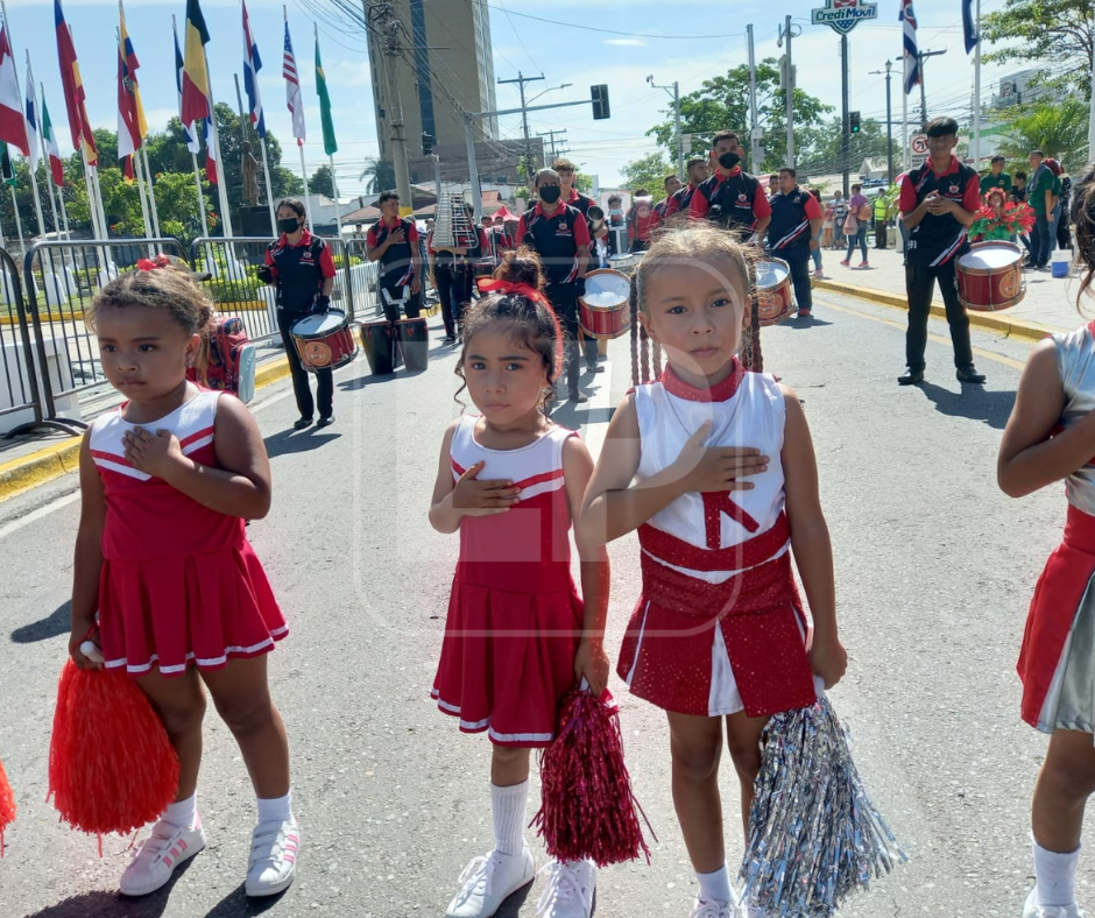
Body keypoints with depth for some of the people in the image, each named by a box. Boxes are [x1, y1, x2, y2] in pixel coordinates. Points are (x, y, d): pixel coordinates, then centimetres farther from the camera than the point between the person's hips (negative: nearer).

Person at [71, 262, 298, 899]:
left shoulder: (221, 415, -13)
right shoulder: (100, 438, 0)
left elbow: (256, 500, -24)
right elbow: (93, 532, 6)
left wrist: (174, 466, -29)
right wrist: (83, 618, 9)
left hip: (216, 587, -4)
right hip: (137, 596, 4)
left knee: (246, 709, 12)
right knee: (171, 713, 20)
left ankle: (278, 823, 33)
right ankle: (180, 825, 43)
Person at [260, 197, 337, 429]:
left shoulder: (317, 245, -7)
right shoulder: (274, 249, 3)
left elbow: (329, 278, -3)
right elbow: (276, 279, 12)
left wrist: (324, 299, -17)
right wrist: (267, 277, -9)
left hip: (314, 312, -4)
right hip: (287, 314, 4)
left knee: (321, 362, 5)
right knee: (296, 365, 9)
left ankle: (326, 411, 15)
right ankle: (306, 412, 18)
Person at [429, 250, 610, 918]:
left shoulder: (567, 452, -17)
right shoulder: (459, 440, -4)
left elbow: (593, 556, -13)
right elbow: (439, 522, 10)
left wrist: (592, 641, -12)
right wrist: (458, 501, -14)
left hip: (547, 613, -4)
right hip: (480, 610, 4)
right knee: (504, 740, 21)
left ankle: (574, 863, 38)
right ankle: (509, 855, 45)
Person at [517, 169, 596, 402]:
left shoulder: (574, 215, -1)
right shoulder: (527, 219, 4)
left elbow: (583, 250, -2)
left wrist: (580, 279, -11)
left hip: (566, 286, -2)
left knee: (569, 338, 5)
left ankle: (572, 389, 12)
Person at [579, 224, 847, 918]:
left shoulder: (778, 406, -10)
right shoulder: (640, 414, -10)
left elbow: (808, 525, -5)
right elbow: (591, 525, -17)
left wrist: (825, 633, -1)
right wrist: (680, 480, -27)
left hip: (764, 618, -1)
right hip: (676, 619, 1)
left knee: (758, 757, 15)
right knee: (694, 757, 18)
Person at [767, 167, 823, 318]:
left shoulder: (804, 197, -1)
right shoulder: (773, 199, 15)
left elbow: (816, 218, -7)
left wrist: (813, 238, -15)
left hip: (798, 246, -5)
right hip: (776, 246, 5)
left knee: (800, 276, -3)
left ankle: (804, 308, 1)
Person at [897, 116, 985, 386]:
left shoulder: (967, 176, -1)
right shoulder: (913, 177, 0)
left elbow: (969, 219, -2)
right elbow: (907, 222, -1)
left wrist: (952, 207, -21)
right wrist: (924, 206, -20)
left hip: (954, 252, -1)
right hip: (920, 254, 1)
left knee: (958, 313, 2)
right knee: (918, 313, 5)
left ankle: (965, 366, 10)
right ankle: (915, 367, 12)